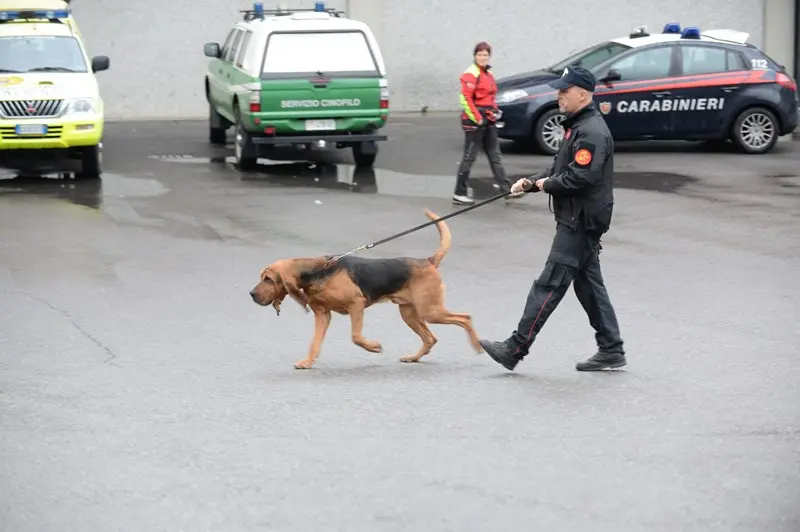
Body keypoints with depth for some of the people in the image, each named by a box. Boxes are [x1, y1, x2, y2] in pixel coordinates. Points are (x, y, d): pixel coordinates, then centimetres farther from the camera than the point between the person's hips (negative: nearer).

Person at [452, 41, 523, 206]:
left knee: (495, 156, 10)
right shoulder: (471, 74, -13)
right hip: (474, 121, -9)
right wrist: (477, 118, -20)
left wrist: (494, 112, 11)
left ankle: (507, 189, 12)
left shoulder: (489, 74, 13)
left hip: (489, 120, 9)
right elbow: (466, 99, -19)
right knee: (469, 157, -3)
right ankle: (459, 194, 3)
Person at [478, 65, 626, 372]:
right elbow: (560, 169, 22)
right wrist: (532, 183, 5)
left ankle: (516, 349, -8)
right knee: (588, 284, 13)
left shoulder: (592, 132, -18)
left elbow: (581, 177, -27)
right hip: (576, 219, 11)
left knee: (550, 284, -9)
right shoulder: (577, 126, 17)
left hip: (582, 220, -11)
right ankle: (611, 350, 18)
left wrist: (548, 184, -12)